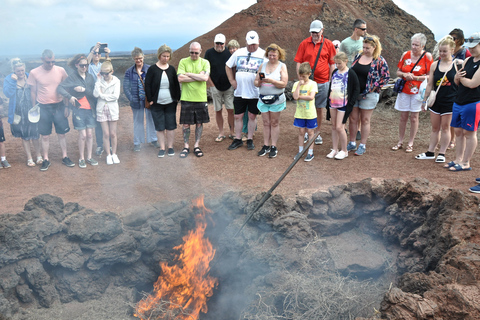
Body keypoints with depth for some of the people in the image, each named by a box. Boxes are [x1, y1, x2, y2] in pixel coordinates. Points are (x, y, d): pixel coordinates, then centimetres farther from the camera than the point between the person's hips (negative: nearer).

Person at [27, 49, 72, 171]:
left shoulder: (60, 70, -2)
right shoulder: (34, 73, -5)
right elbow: (33, 91, 3)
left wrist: (67, 106, 2)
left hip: (59, 106, 1)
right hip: (43, 108, -1)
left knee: (61, 134, 8)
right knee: (45, 136, 6)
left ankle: (64, 157, 21)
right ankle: (46, 159, 18)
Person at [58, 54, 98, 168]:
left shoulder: (90, 77, 9)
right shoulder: (72, 77, -2)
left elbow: (94, 93, 0)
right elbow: (60, 88, -11)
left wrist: (84, 89, -14)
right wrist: (69, 96, -22)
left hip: (90, 109, 4)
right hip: (78, 109, -3)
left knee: (90, 134, 6)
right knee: (82, 135, -3)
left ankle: (89, 157, 19)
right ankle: (81, 158, 12)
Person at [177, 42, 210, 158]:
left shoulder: (205, 62, 3)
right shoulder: (183, 61, 2)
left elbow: (205, 78, -13)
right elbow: (180, 78, -11)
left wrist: (188, 74, -10)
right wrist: (198, 76, -9)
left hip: (201, 98, 1)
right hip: (186, 98, -1)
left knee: (199, 123, 8)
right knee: (186, 123, 4)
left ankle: (196, 146, 21)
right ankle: (186, 147, 17)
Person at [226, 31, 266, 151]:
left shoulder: (263, 54, -2)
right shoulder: (239, 52, 6)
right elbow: (228, 66, 16)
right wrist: (232, 81, 7)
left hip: (255, 92, -2)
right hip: (239, 92, 2)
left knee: (252, 116, 7)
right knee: (238, 116, 7)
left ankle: (250, 139, 20)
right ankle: (238, 139, 20)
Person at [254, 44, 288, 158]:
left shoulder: (282, 66, 0)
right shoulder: (263, 65, 10)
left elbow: (283, 84, -12)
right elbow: (256, 82, 10)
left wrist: (270, 80, -22)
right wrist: (259, 82, -13)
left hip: (276, 99, -3)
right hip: (263, 98, 3)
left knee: (274, 123, 3)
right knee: (266, 123, 7)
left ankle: (274, 147, 9)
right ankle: (266, 146, 15)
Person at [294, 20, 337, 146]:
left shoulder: (328, 44, 3)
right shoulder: (304, 44, 3)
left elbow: (332, 64, 6)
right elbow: (298, 63, 3)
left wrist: (330, 81, 1)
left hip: (322, 82, 0)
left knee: (320, 108, 6)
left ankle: (317, 133, 18)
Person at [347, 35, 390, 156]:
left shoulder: (380, 61, -7)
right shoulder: (358, 56, 6)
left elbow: (385, 78, -6)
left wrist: (372, 88, -11)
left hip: (368, 95, -4)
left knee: (365, 120, 4)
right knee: (353, 118, 8)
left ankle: (362, 145, 14)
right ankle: (352, 143, 20)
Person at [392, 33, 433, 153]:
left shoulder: (427, 56, -6)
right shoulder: (405, 54, 3)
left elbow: (430, 76, -7)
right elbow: (398, 72, 9)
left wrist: (414, 77, -16)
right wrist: (405, 75, -11)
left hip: (417, 91, -3)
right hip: (404, 90, 3)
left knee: (414, 117, 3)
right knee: (403, 116, 7)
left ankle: (410, 143, 13)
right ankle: (400, 142, 18)